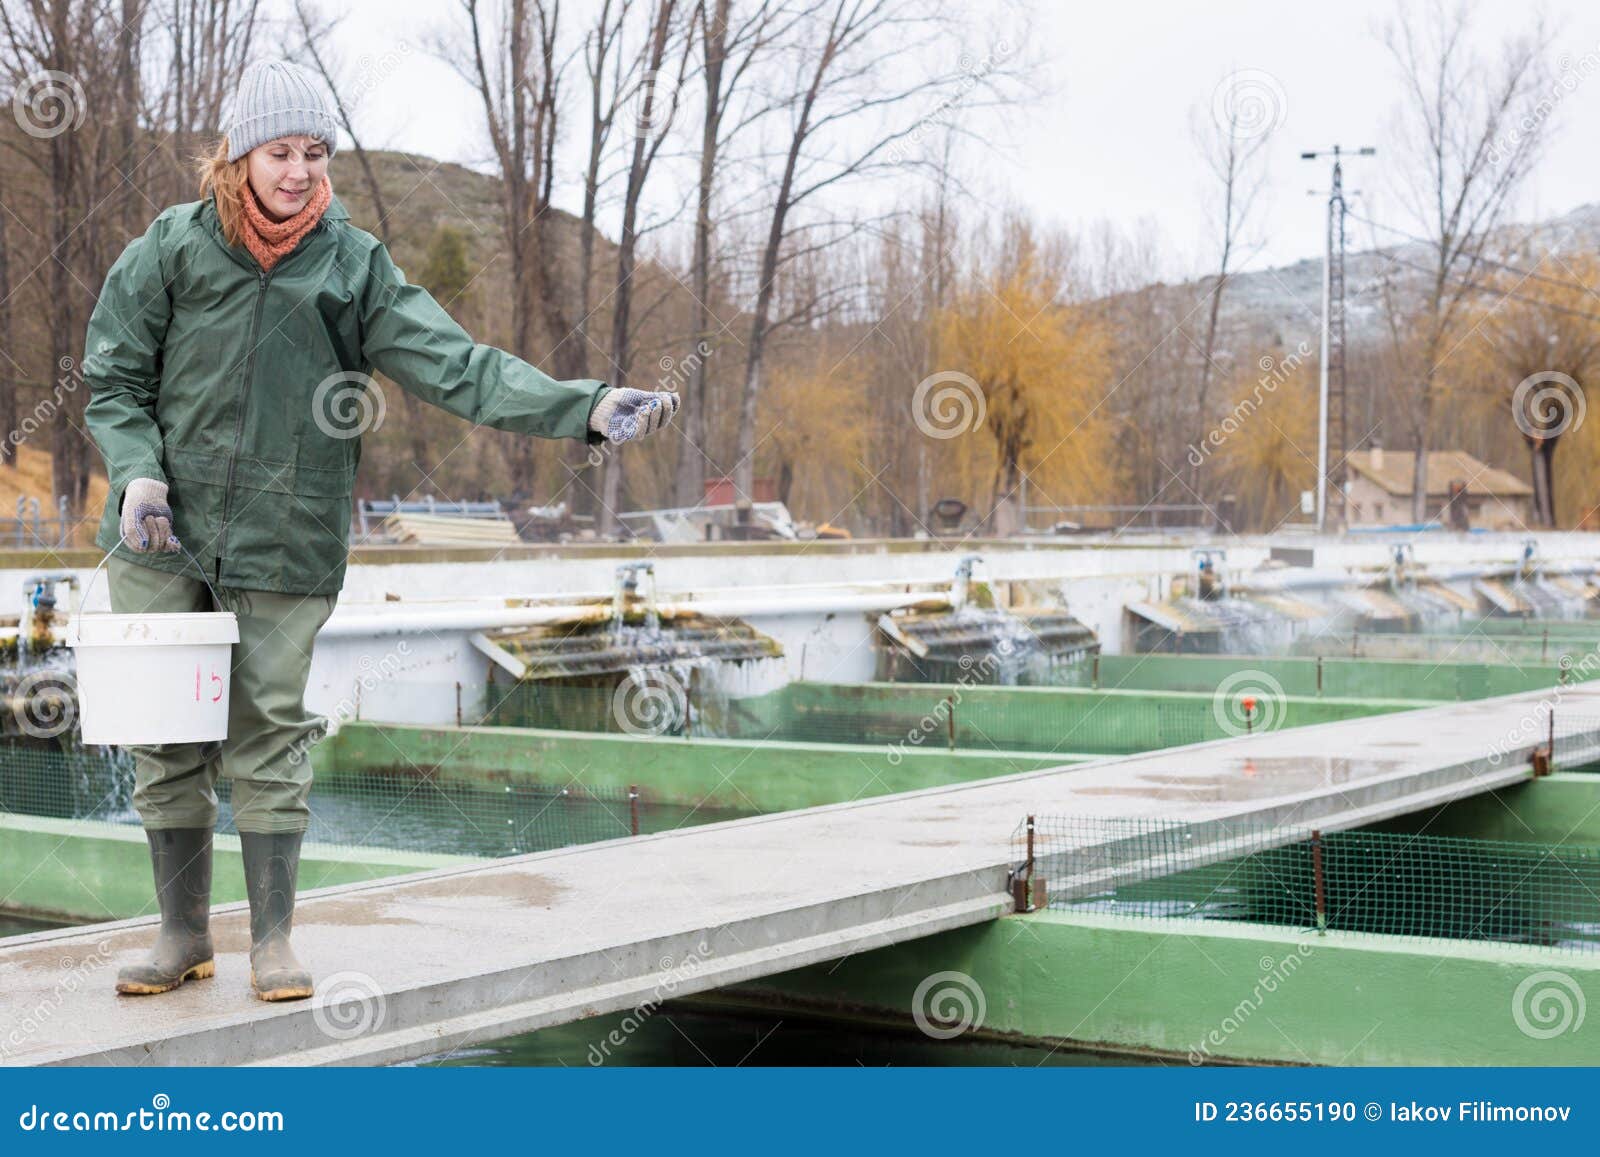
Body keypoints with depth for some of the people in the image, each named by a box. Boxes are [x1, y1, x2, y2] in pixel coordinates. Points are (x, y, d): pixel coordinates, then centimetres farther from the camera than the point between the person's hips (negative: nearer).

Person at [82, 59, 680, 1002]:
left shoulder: (356, 266, 2)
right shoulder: (174, 245, 2)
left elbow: (458, 367, -7)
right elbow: (114, 376, 7)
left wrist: (587, 407, -18)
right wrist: (138, 470, -11)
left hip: (285, 544, -1)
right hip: (163, 537, 1)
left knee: (270, 737, 2)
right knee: (167, 741, 6)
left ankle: (274, 939, 15)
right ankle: (184, 933, 20)